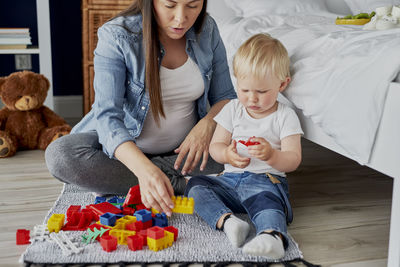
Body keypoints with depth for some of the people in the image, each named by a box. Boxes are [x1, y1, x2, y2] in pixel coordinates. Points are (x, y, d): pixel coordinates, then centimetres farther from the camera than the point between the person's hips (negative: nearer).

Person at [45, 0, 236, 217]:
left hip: (183, 147, 3)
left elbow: (225, 97, 0)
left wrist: (207, 124, -24)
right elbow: (108, 116, -29)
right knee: (60, 155, -29)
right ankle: (178, 184, -21)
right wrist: (144, 168, -47)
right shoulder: (116, 36, -21)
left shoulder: (207, 29, -8)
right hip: (123, 144, -2)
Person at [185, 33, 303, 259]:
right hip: (230, 179, 5)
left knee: (265, 200, -37)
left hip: (267, 180, -5)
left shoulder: (285, 116, 1)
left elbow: (293, 161, -5)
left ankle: (273, 235, -64)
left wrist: (271, 155, -28)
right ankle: (227, 220, -39)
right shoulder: (233, 109, 11)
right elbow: (215, 146, 9)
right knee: (195, 185, -17)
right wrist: (227, 154, -16)